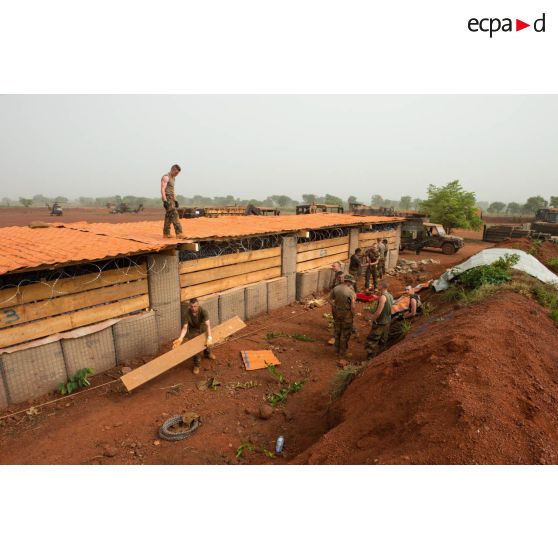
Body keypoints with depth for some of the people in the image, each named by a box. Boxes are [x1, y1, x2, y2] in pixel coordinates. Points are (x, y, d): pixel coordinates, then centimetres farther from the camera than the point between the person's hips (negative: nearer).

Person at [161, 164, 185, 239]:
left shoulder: (172, 178, 18)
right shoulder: (166, 177, -13)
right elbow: (162, 190, -20)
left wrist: (175, 201, 19)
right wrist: (165, 201, -25)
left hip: (171, 199, 10)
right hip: (167, 199, -10)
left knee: (169, 217, 8)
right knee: (174, 215, -15)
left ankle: (166, 233, 12)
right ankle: (179, 233, -19)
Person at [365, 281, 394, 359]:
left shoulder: (383, 297, -22)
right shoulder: (390, 296, 3)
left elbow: (378, 312, -24)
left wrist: (372, 319, -12)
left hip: (380, 323, -8)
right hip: (387, 322, 8)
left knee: (371, 341, 0)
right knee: (382, 341, 18)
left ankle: (371, 357, 1)